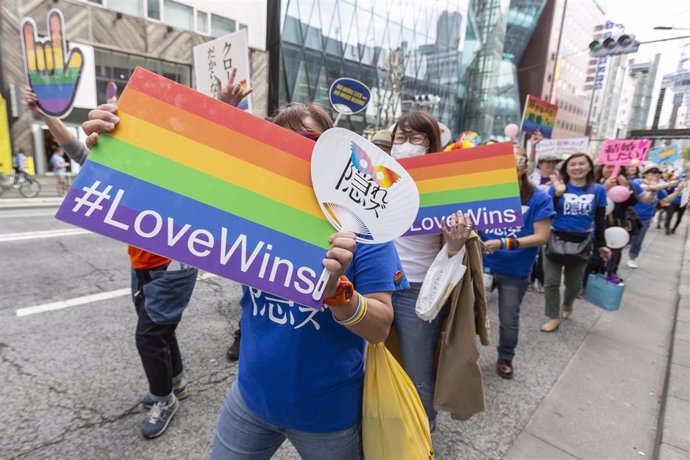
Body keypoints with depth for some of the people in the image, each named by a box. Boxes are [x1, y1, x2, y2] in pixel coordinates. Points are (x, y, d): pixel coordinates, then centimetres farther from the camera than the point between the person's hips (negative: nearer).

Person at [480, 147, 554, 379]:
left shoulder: (539, 198, -11)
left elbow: (541, 237, -13)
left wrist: (504, 243, -25)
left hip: (515, 272, -1)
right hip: (484, 264, 2)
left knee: (509, 320, 16)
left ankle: (505, 358, 43)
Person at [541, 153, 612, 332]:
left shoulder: (598, 190, 0)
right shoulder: (557, 187, -5)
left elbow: (600, 220, 6)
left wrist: (601, 245, 5)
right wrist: (558, 194, -23)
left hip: (581, 242, 2)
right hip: (556, 240, -1)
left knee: (574, 284, 15)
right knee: (551, 282, 2)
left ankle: (568, 303, 47)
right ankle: (554, 317, 18)